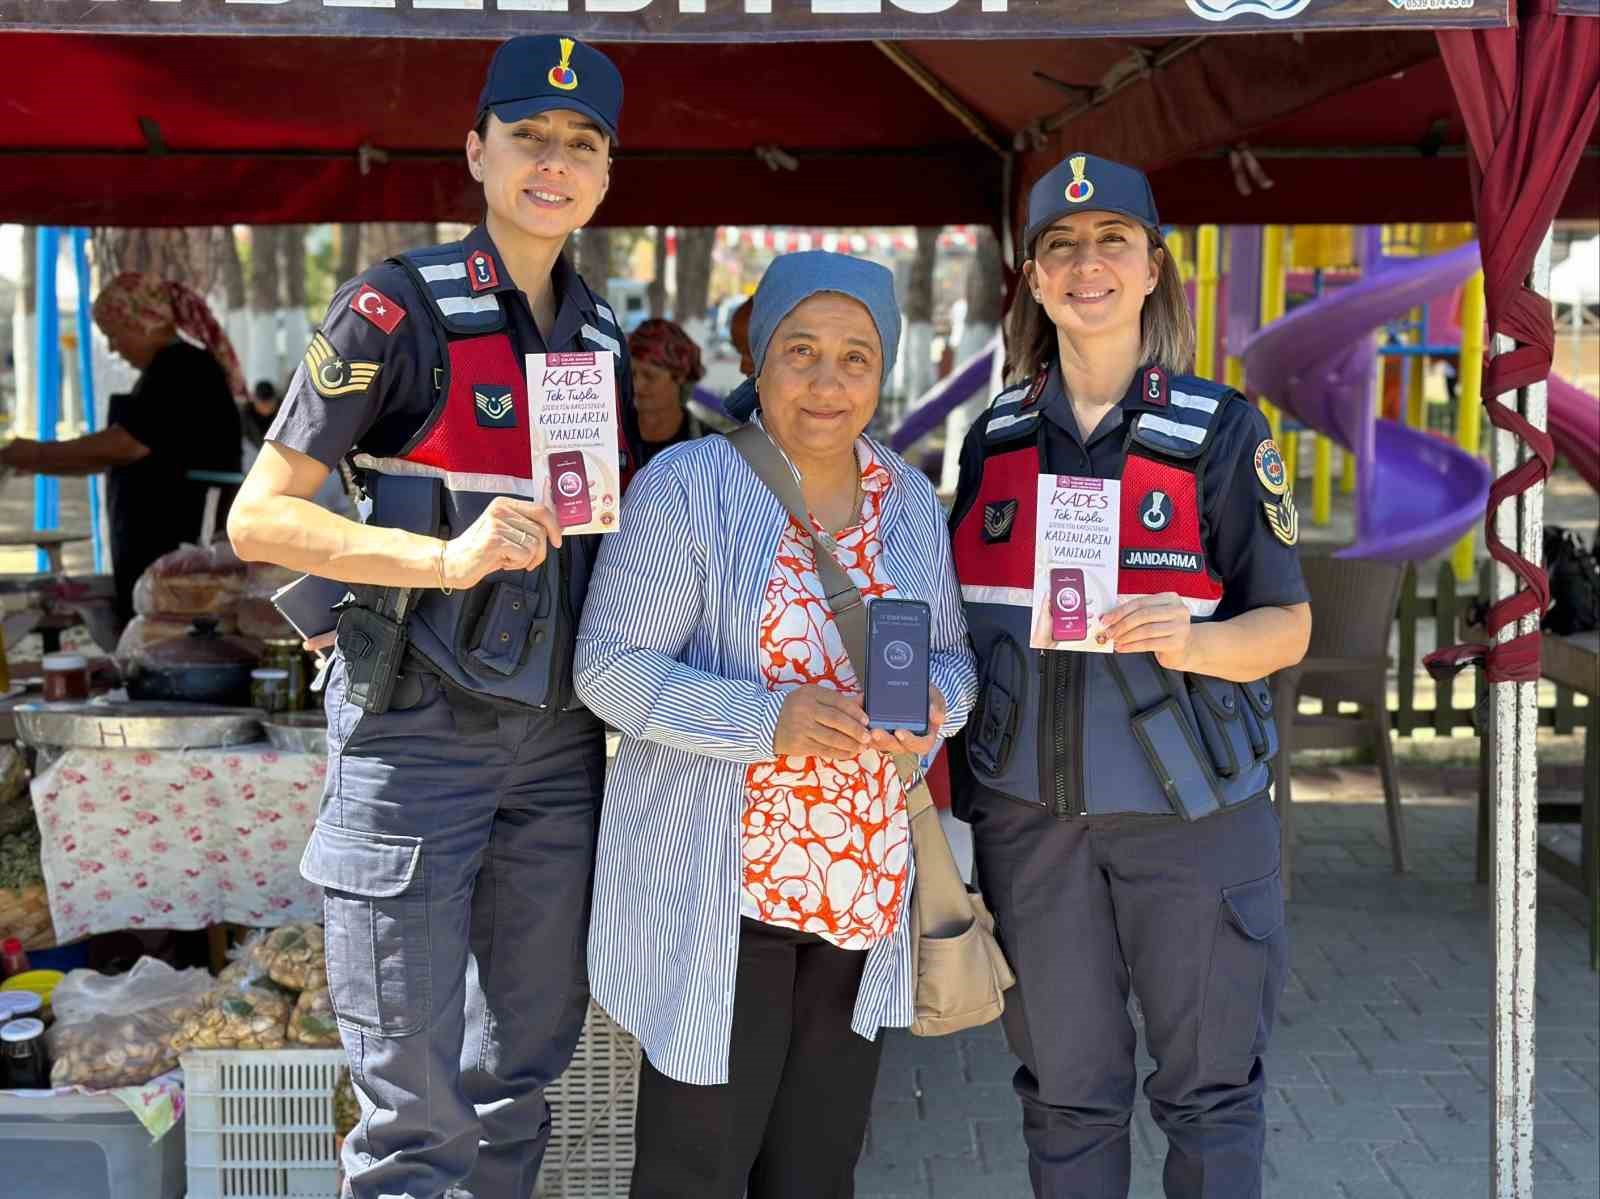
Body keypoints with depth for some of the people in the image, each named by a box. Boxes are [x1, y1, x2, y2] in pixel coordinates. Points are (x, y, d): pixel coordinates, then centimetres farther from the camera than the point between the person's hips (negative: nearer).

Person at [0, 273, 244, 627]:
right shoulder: (177, 369, 19)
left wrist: (39, 454, -10)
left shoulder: (179, 371, -13)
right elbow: (127, 453, 23)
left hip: (178, 550, -10)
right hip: (165, 547, 10)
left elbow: (121, 445, -20)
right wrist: (41, 463, 16)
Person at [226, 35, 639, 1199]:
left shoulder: (605, 338, 11)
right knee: (413, 1103, -3)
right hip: (415, 738, -6)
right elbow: (259, 517, -11)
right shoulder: (399, 307, -7)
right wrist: (445, 556, -23)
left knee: (526, 1070, 15)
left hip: (558, 742, 6)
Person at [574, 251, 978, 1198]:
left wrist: (933, 707, -11)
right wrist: (768, 721, -25)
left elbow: (952, 658, 13)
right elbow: (610, 664, -12)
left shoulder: (911, 501, 8)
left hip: (865, 885, 5)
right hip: (718, 883, -5)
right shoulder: (689, 485, -8)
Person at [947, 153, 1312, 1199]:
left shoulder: (1222, 433, -3)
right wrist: (937, 758, 4)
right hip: (1028, 810, 3)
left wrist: (1192, 642, -23)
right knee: (1065, 1091, 12)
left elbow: (1288, 627, -3)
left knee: (1209, 1086, 6)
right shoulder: (997, 439, 7)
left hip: (1191, 808, -2)